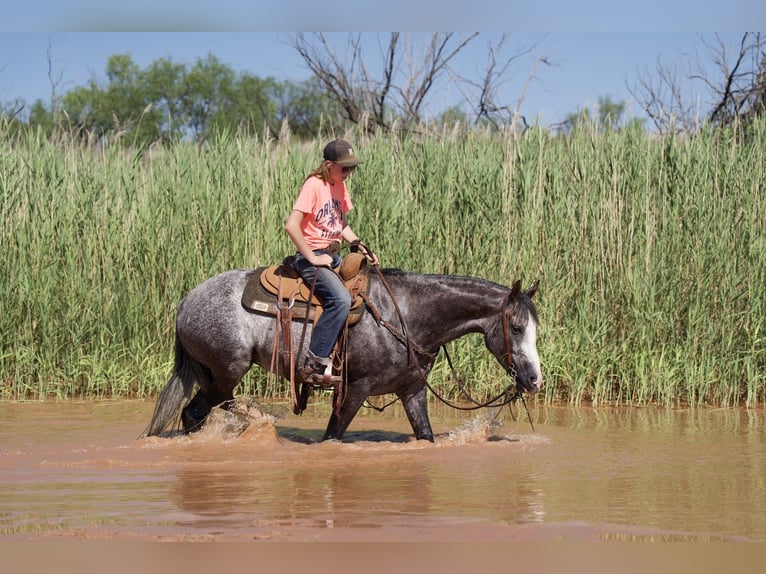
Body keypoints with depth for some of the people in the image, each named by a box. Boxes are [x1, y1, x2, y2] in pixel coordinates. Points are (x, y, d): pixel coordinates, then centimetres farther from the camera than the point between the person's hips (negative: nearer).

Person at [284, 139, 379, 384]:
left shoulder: (339, 185, 12)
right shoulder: (314, 185, -14)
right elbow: (291, 225, -22)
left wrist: (363, 249, 9)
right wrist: (313, 258, -20)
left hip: (333, 256, 9)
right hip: (312, 257, -9)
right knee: (341, 299, -30)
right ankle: (314, 363, -29)